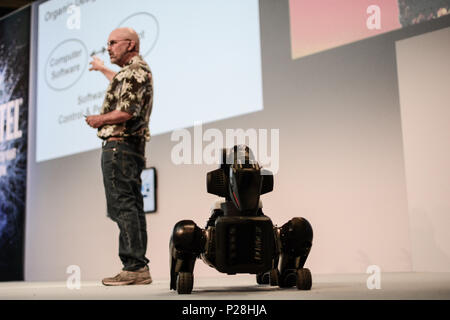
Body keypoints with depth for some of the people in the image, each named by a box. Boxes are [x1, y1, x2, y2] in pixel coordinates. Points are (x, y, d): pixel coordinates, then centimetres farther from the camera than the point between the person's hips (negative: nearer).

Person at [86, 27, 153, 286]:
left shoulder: (135, 70, -9)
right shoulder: (139, 70, 24)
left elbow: (127, 111, -22)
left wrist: (99, 119, -6)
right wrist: (102, 69, 62)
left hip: (119, 145, -11)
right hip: (133, 148, 11)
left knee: (122, 206, -13)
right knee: (132, 207, 8)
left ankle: (134, 267, -14)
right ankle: (140, 269, 10)